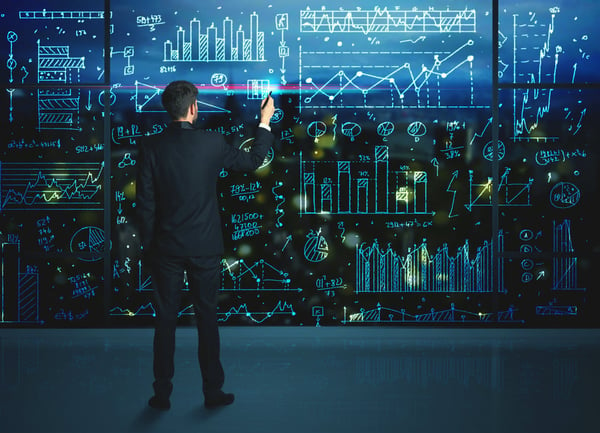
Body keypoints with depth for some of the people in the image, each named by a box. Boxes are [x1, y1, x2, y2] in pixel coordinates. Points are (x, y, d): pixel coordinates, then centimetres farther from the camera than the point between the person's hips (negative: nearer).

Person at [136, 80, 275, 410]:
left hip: (166, 248, 1)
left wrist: (147, 246, 6)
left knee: (165, 320, 9)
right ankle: (213, 392, 19)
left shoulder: (151, 147, -7)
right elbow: (252, 161, 9)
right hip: (205, 247, 0)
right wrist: (265, 122, 21)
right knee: (207, 318, 10)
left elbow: (145, 203, -4)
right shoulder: (213, 143, -8)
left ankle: (162, 394, 17)